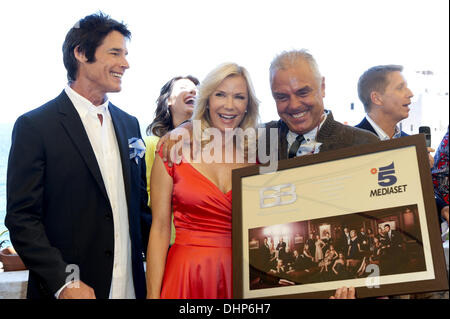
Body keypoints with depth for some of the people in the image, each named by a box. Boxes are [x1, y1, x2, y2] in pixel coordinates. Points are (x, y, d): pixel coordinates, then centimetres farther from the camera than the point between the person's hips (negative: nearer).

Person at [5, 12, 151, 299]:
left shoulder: (130, 124, 10)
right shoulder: (34, 126, -8)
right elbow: (22, 218, -12)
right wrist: (64, 283, -20)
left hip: (130, 286, 5)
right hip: (69, 290, -5)